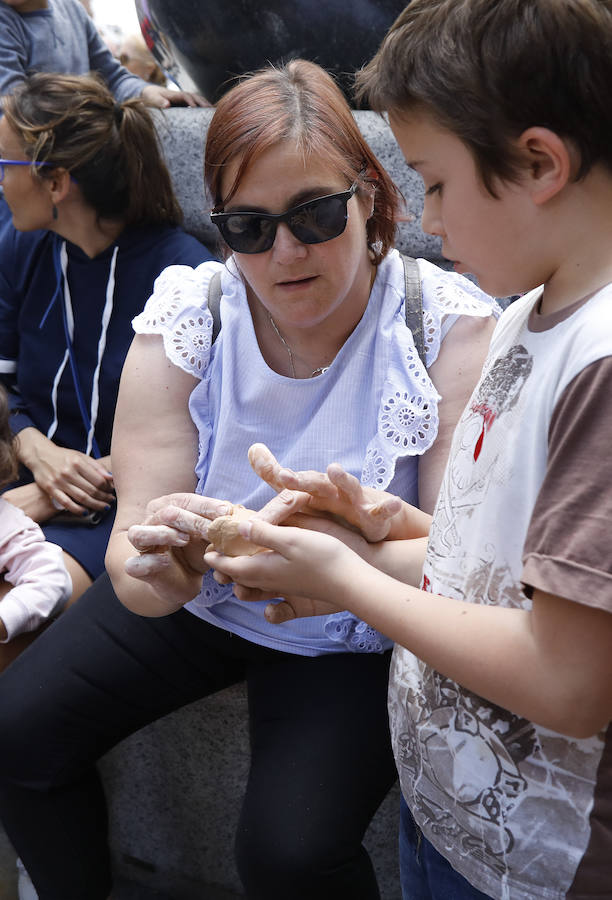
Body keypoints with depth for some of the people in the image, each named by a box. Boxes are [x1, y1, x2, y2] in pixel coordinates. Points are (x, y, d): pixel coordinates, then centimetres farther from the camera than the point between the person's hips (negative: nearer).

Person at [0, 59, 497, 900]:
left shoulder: (450, 324, -20)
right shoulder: (184, 318, -15)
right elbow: (134, 571, -18)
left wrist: (386, 533, -44)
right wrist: (154, 569, -43)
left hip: (351, 632, -3)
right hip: (199, 598, 3)